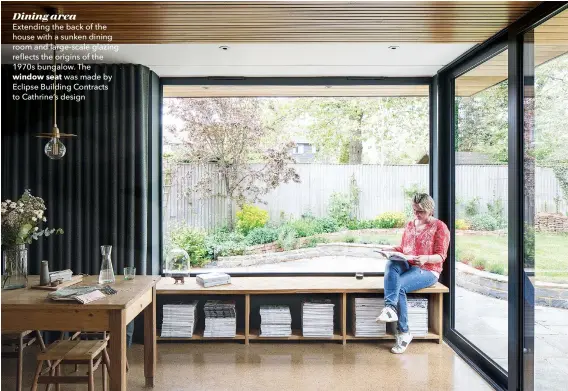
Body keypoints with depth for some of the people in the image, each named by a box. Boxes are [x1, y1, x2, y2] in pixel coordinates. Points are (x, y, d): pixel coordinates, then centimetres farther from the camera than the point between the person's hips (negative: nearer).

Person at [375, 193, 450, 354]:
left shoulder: (440, 227, -2)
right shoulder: (410, 225, 17)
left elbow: (441, 256, -8)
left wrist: (426, 259, -29)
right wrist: (390, 248, -1)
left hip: (428, 271, -5)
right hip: (408, 266, 5)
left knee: (399, 286, -30)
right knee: (391, 265, -30)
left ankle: (403, 332, -22)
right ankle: (390, 307, -45)